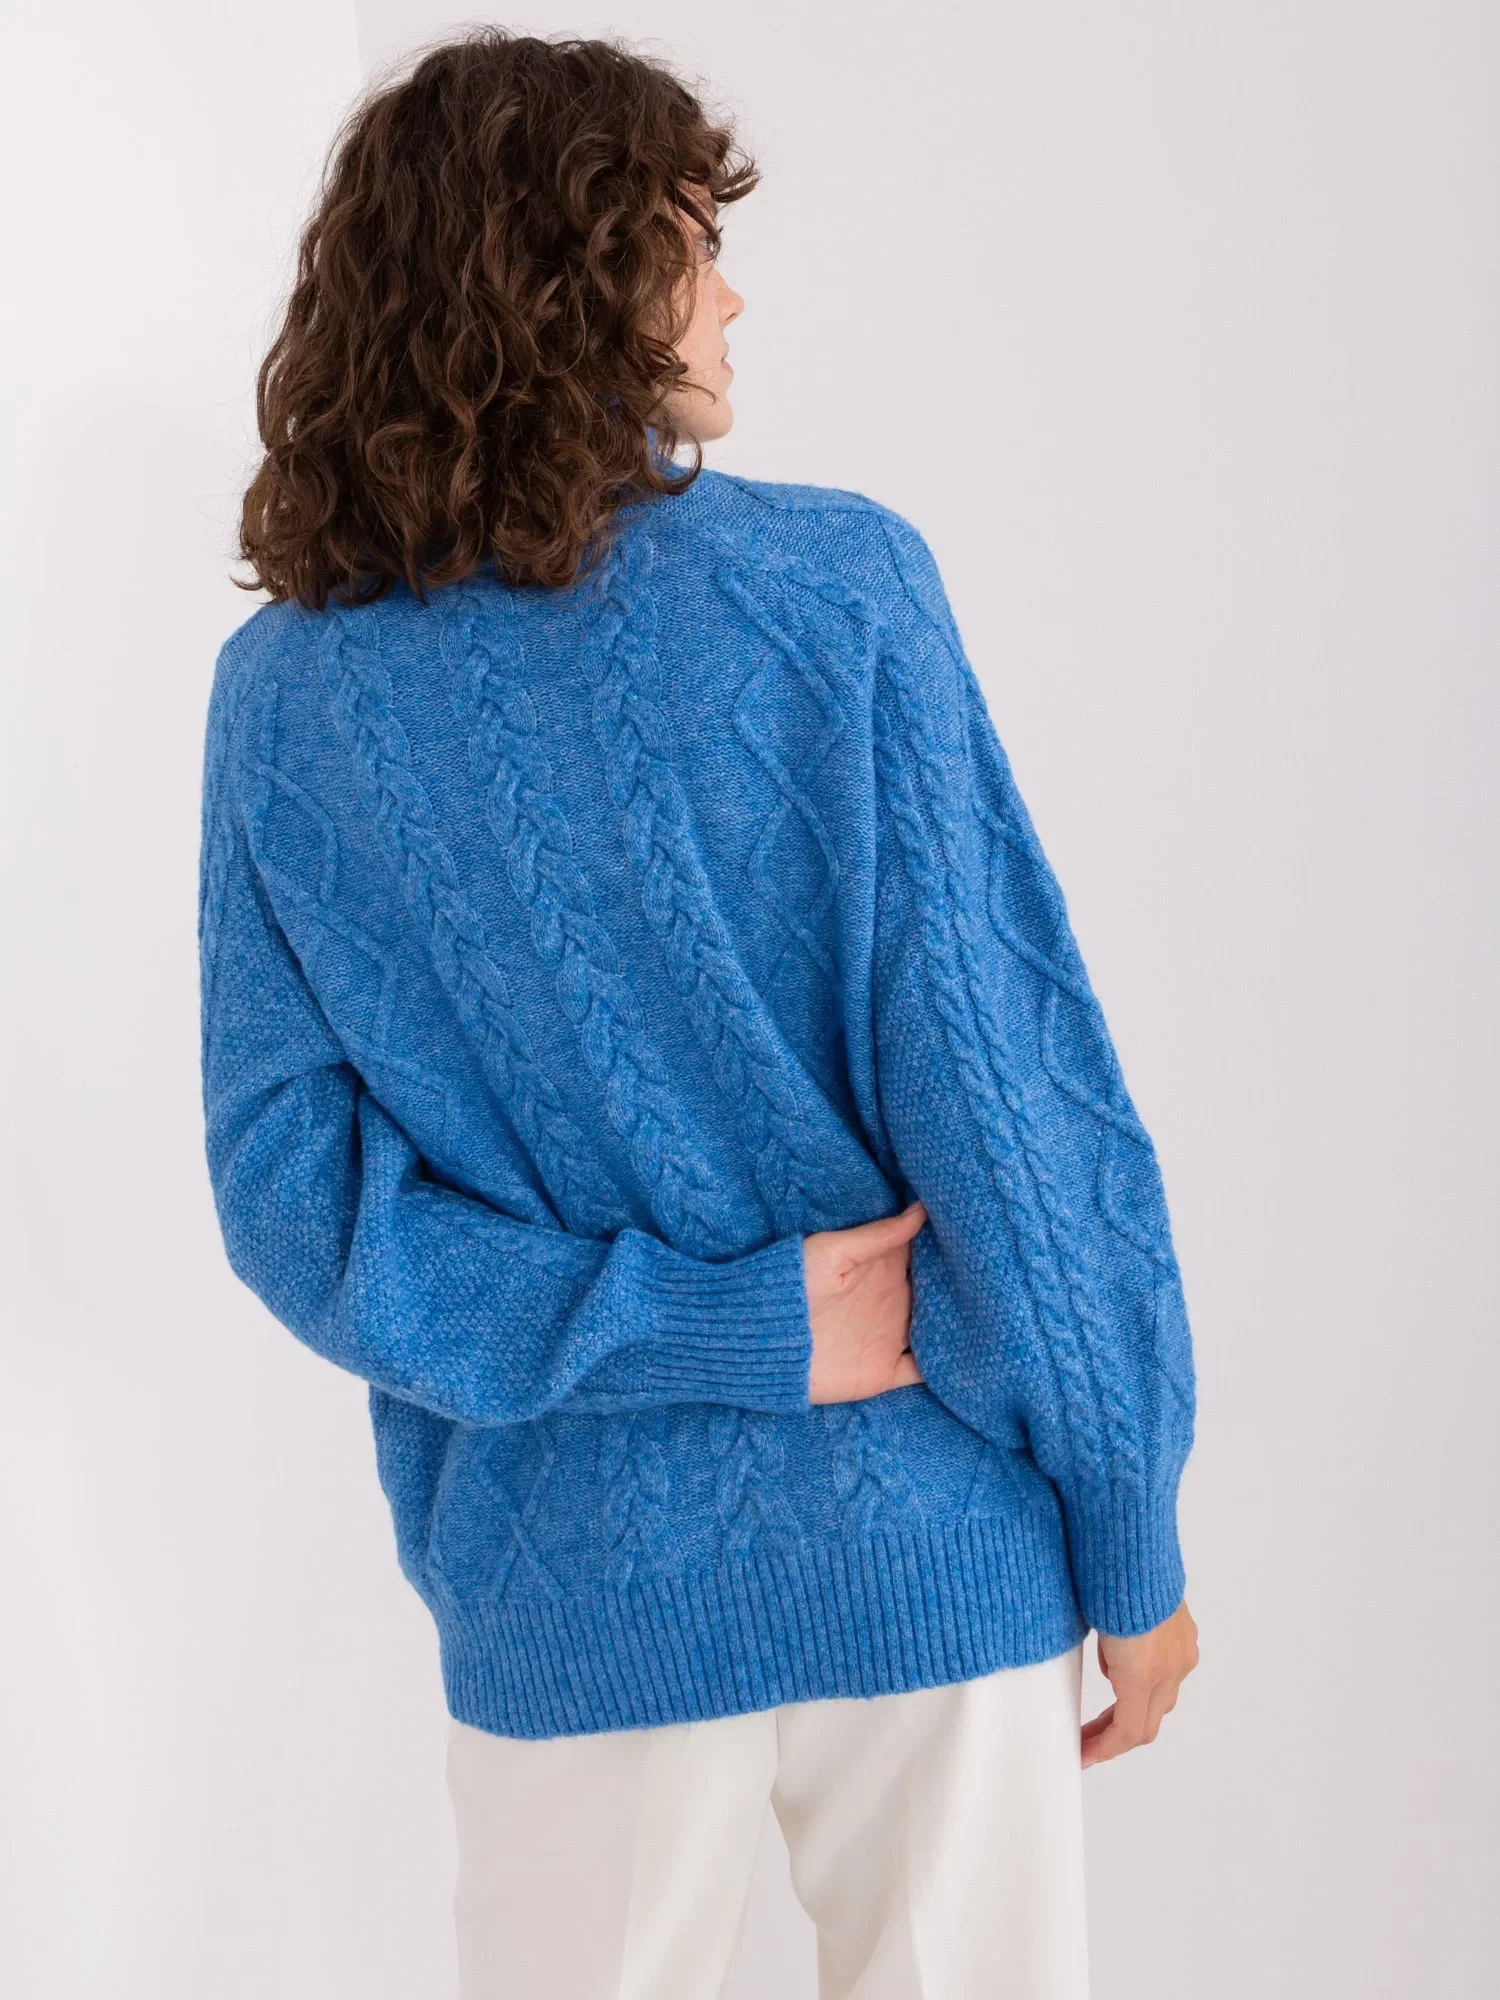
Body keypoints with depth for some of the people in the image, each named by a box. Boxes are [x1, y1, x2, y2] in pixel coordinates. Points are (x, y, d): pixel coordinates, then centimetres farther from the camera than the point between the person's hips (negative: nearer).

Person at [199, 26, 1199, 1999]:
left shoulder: (285, 693, -4)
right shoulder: (837, 587, -13)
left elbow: (296, 1195, -7)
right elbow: (1014, 1109, -14)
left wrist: (728, 1329, -10)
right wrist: (1132, 1539, -4)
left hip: (573, 1593, 2)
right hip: (927, 1541, -2)